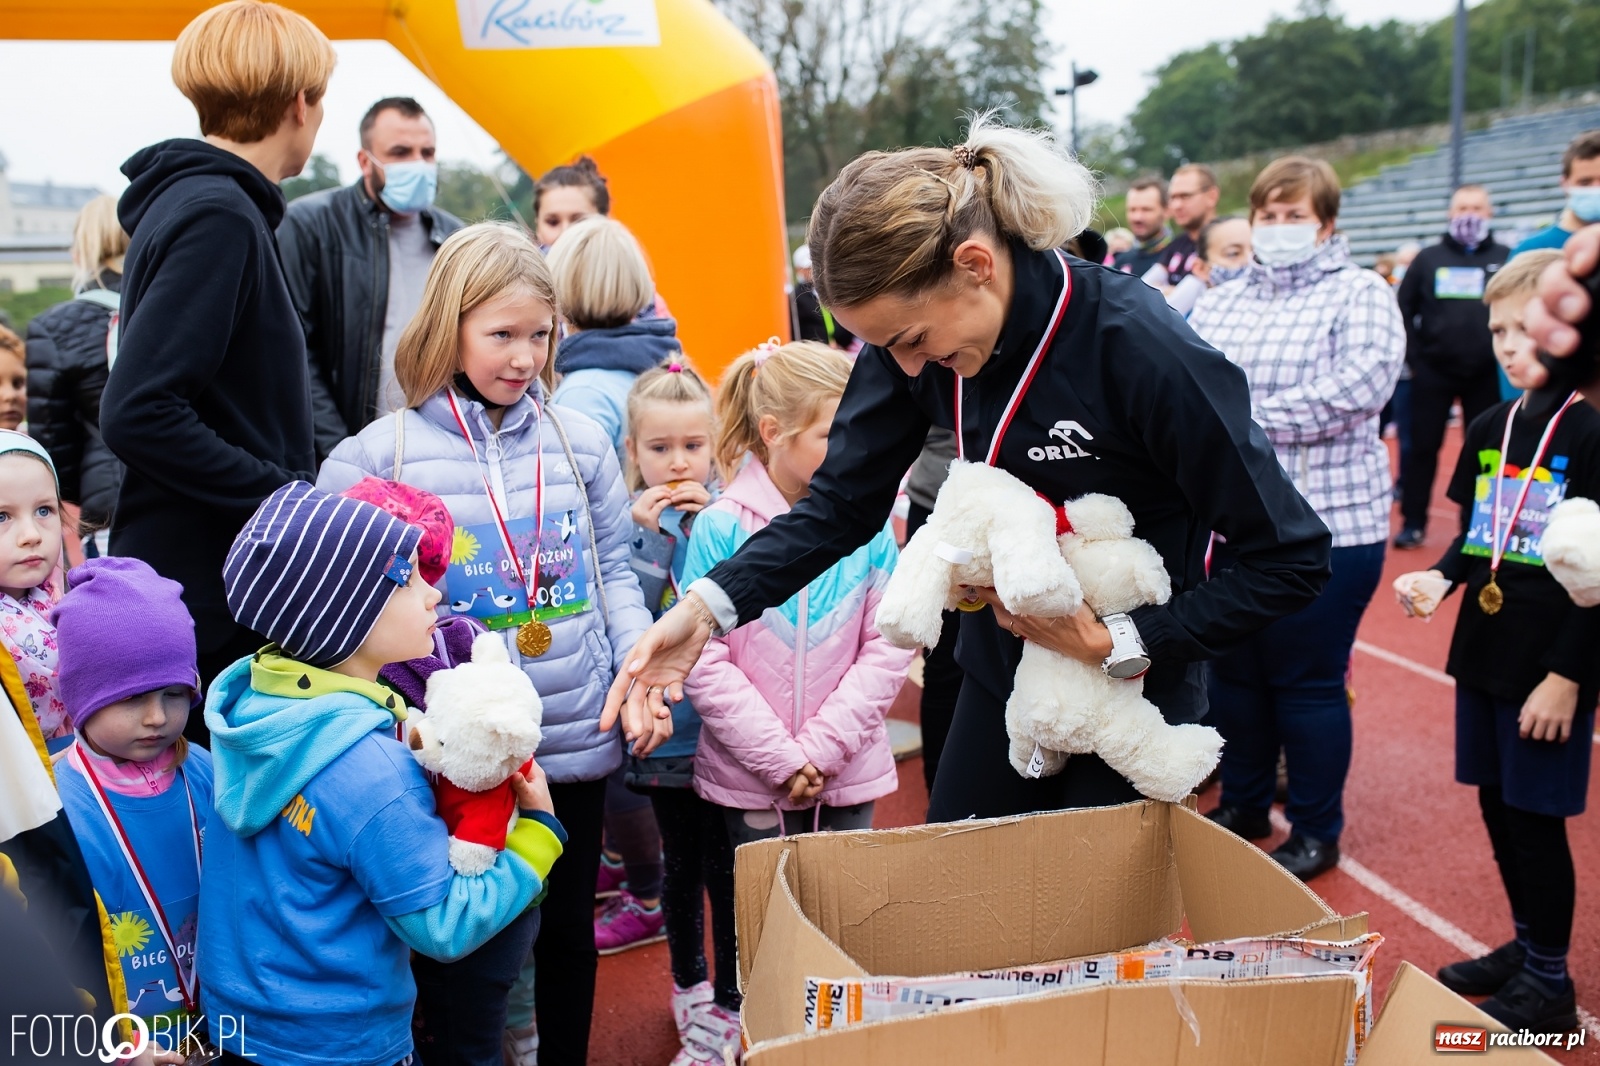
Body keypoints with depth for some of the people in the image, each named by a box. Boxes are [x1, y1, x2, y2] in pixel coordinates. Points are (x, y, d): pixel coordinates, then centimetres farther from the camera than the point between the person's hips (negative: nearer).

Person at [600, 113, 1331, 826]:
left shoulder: (1141, 349, -28)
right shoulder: (913, 325, -13)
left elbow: (1293, 558, -20)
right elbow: (844, 502, -8)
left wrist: (1122, 644, -23)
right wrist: (710, 604, -22)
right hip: (1002, 683, 5)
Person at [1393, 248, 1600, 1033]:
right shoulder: (1490, 428, 8)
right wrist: (1441, 577, -4)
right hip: (1483, 651, 7)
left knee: (1535, 816, 2)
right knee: (1496, 805, 15)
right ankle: (1526, 945, 34)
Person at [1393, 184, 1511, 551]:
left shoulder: (1505, 259, 5)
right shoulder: (1429, 258, 6)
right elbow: (1403, 311, 7)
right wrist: (1414, 358, -1)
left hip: (1485, 376, 0)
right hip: (1433, 373, 0)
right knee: (1422, 447, 0)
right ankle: (1413, 523, 7)